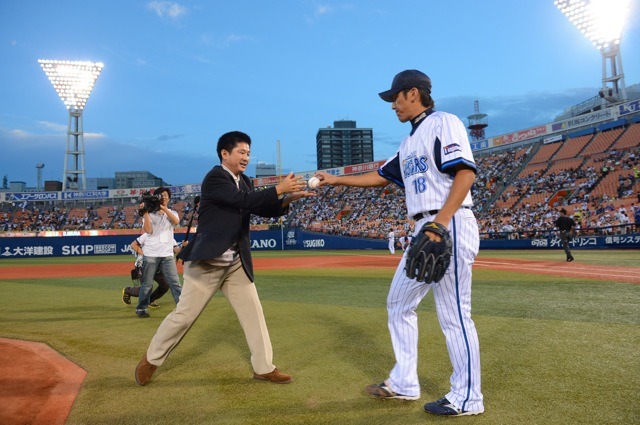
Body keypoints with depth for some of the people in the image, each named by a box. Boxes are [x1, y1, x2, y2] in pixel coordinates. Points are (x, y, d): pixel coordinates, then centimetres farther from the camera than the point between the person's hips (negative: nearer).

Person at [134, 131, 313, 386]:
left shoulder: (245, 182, 10)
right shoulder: (214, 177, -14)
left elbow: (263, 210, 8)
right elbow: (245, 201, -26)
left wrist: (288, 199, -8)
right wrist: (279, 189, -23)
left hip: (236, 264, 8)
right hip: (207, 262, -7)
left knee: (253, 312, 7)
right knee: (184, 315, 2)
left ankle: (263, 368, 18)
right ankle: (151, 359, 24)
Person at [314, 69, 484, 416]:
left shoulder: (444, 123, -5)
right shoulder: (410, 142, 22)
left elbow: (466, 172, -16)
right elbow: (382, 176, 30)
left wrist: (441, 222, -25)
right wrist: (336, 180, 29)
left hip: (450, 226, -10)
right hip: (423, 231, 10)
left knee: (453, 314, -4)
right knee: (399, 303, 13)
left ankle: (467, 398, 11)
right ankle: (404, 384, 24)